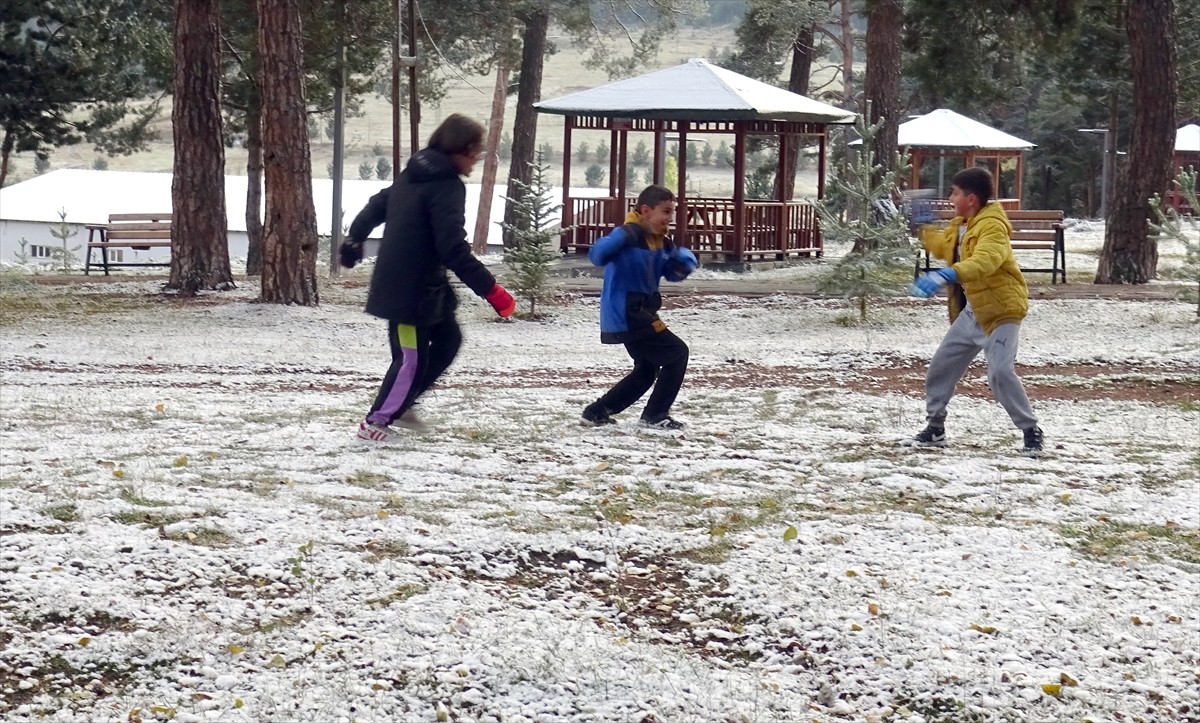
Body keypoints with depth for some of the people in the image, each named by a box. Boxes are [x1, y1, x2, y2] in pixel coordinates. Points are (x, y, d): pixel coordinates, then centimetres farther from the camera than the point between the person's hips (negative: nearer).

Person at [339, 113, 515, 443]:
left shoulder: (414, 174, 9)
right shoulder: (447, 187, -19)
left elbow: (376, 206, 22)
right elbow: (454, 250, -26)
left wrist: (354, 240, 39)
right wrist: (491, 290, -23)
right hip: (412, 289, -10)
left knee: (448, 338, 17)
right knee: (411, 358, 1)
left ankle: (400, 405, 23)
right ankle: (376, 422, 13)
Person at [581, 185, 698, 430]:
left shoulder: (662, 243, 9)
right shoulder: (629, 235, -18)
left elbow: (673, 273, 19)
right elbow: (597, 255, -32)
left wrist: (684, 261, -4)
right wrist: (621, 239, -51)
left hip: (641, 313, 10)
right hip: (626, 315, -10)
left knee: (646, 371, 22)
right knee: (677, 354, -7)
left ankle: (596, 413, 28)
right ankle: (655, 416, 1)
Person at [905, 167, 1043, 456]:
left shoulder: (992, 226, -21)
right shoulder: (959, 226, 9)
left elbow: (985, 260, -42)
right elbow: (942, 247, 32)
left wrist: (947, 275, -54)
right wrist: (924, 228, 19)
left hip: (1001, 310, -10)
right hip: (972, 310, 10)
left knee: (1000, 372, -21)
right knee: (941, 366, 10)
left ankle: (1031, 431, -6)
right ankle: (934, 428, 25)